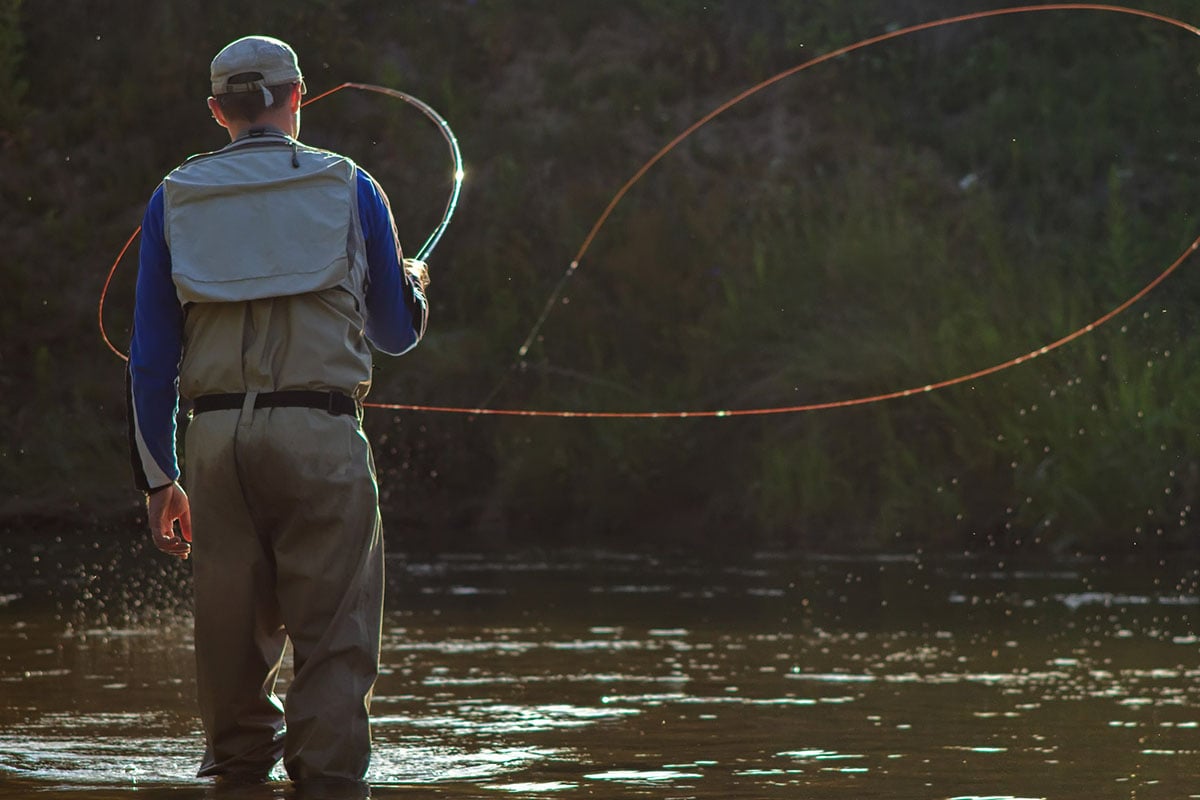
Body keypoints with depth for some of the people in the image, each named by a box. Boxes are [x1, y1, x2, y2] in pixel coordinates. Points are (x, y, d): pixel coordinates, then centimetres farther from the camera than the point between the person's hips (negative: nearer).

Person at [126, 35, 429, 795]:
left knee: (232, 631, 10)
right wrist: (415, 285, 38)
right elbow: (397, 333, 15)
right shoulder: (349, 189, 6)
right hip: (321, 434, -2)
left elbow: (151, 356, 8)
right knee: (334, 633, -1)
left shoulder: (174, 200, 10)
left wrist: (159, 478, 13)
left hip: (217, 438, 2)